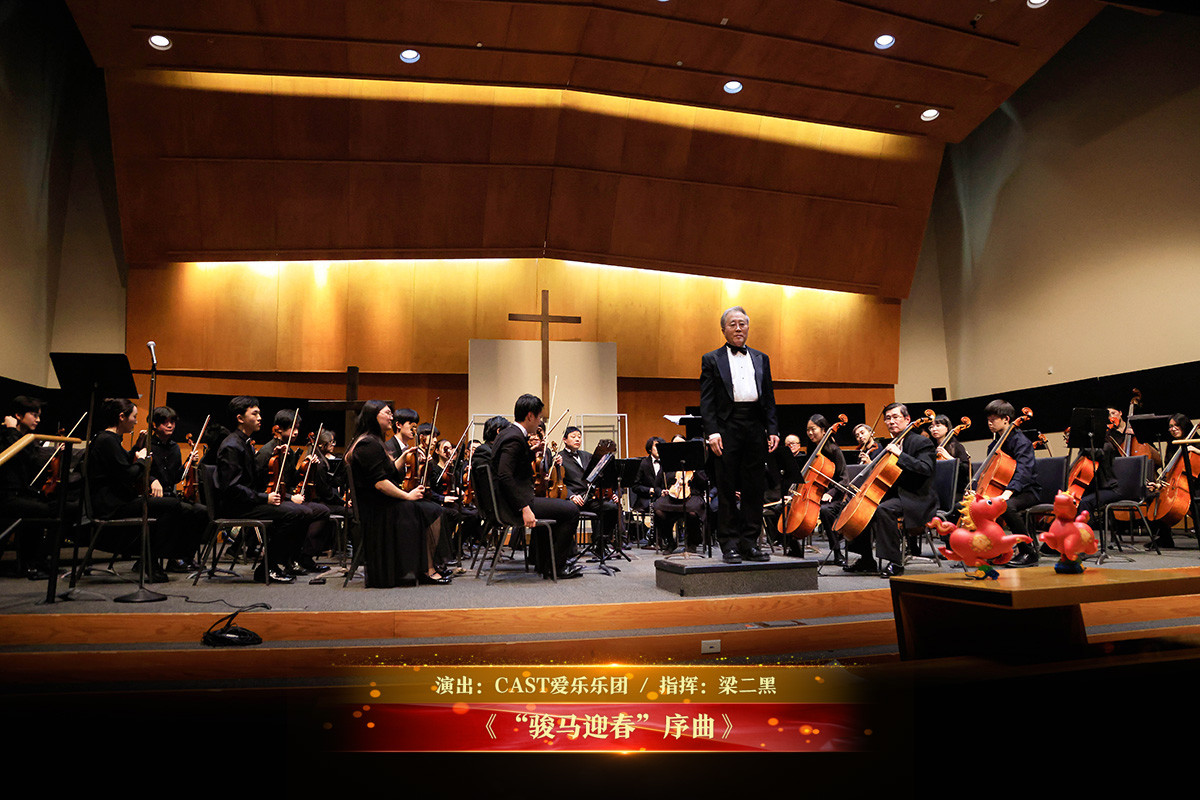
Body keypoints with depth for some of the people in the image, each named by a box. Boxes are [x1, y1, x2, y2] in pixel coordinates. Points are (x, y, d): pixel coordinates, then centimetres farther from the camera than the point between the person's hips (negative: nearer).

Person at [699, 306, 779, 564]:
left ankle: (750, 543, 12)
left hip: (755, 427, 4)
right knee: (727, 489, -1)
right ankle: (730, 545, 5)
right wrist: (712, 432, -12)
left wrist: (772, 429, 4)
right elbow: (706, 401, 0)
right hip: (727, 427, -3)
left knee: (755, 487, 4)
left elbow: (769, 399, 15)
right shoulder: (712, 360, 7)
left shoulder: (761, 359, 17)